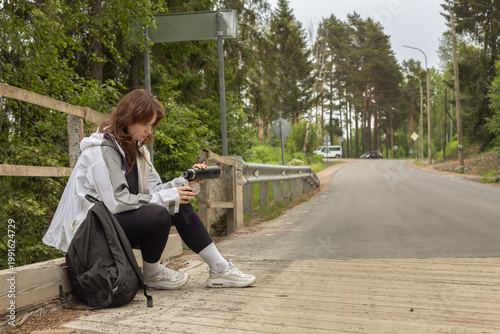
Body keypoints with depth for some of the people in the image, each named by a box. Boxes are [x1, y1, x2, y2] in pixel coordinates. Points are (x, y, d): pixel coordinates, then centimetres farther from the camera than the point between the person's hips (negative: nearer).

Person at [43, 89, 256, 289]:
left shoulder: (135, 147, 10)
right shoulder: (101, 150, -18)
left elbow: (154, 190, 5)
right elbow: (116, 202, -26)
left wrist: (186, 181, -11)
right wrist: (168, 197, -23)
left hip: (125, 218, 9)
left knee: (180, 207, -5)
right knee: (158, 214, -32)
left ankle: (220, 269, -3)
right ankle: (152, 275, -6)